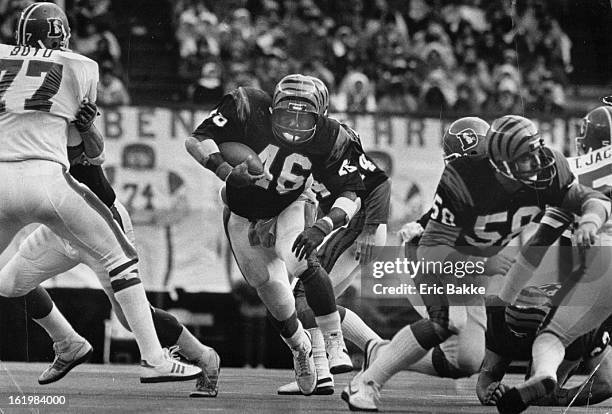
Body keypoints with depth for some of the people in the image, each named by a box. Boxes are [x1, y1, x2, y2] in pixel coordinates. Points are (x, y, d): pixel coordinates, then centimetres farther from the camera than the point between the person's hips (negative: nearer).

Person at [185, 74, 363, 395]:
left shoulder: (328, 139, -24)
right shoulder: (247, 109, -29)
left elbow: (350, 195, -20)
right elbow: (195, 140, -26)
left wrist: (322, 227, -38)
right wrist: (225, 171, -43)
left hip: (289, 210, -1)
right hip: (243, 217, 1)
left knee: (300, 261, -32)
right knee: (274, 296, 4)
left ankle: (335, 344, -23)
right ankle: (299, 346, 38)